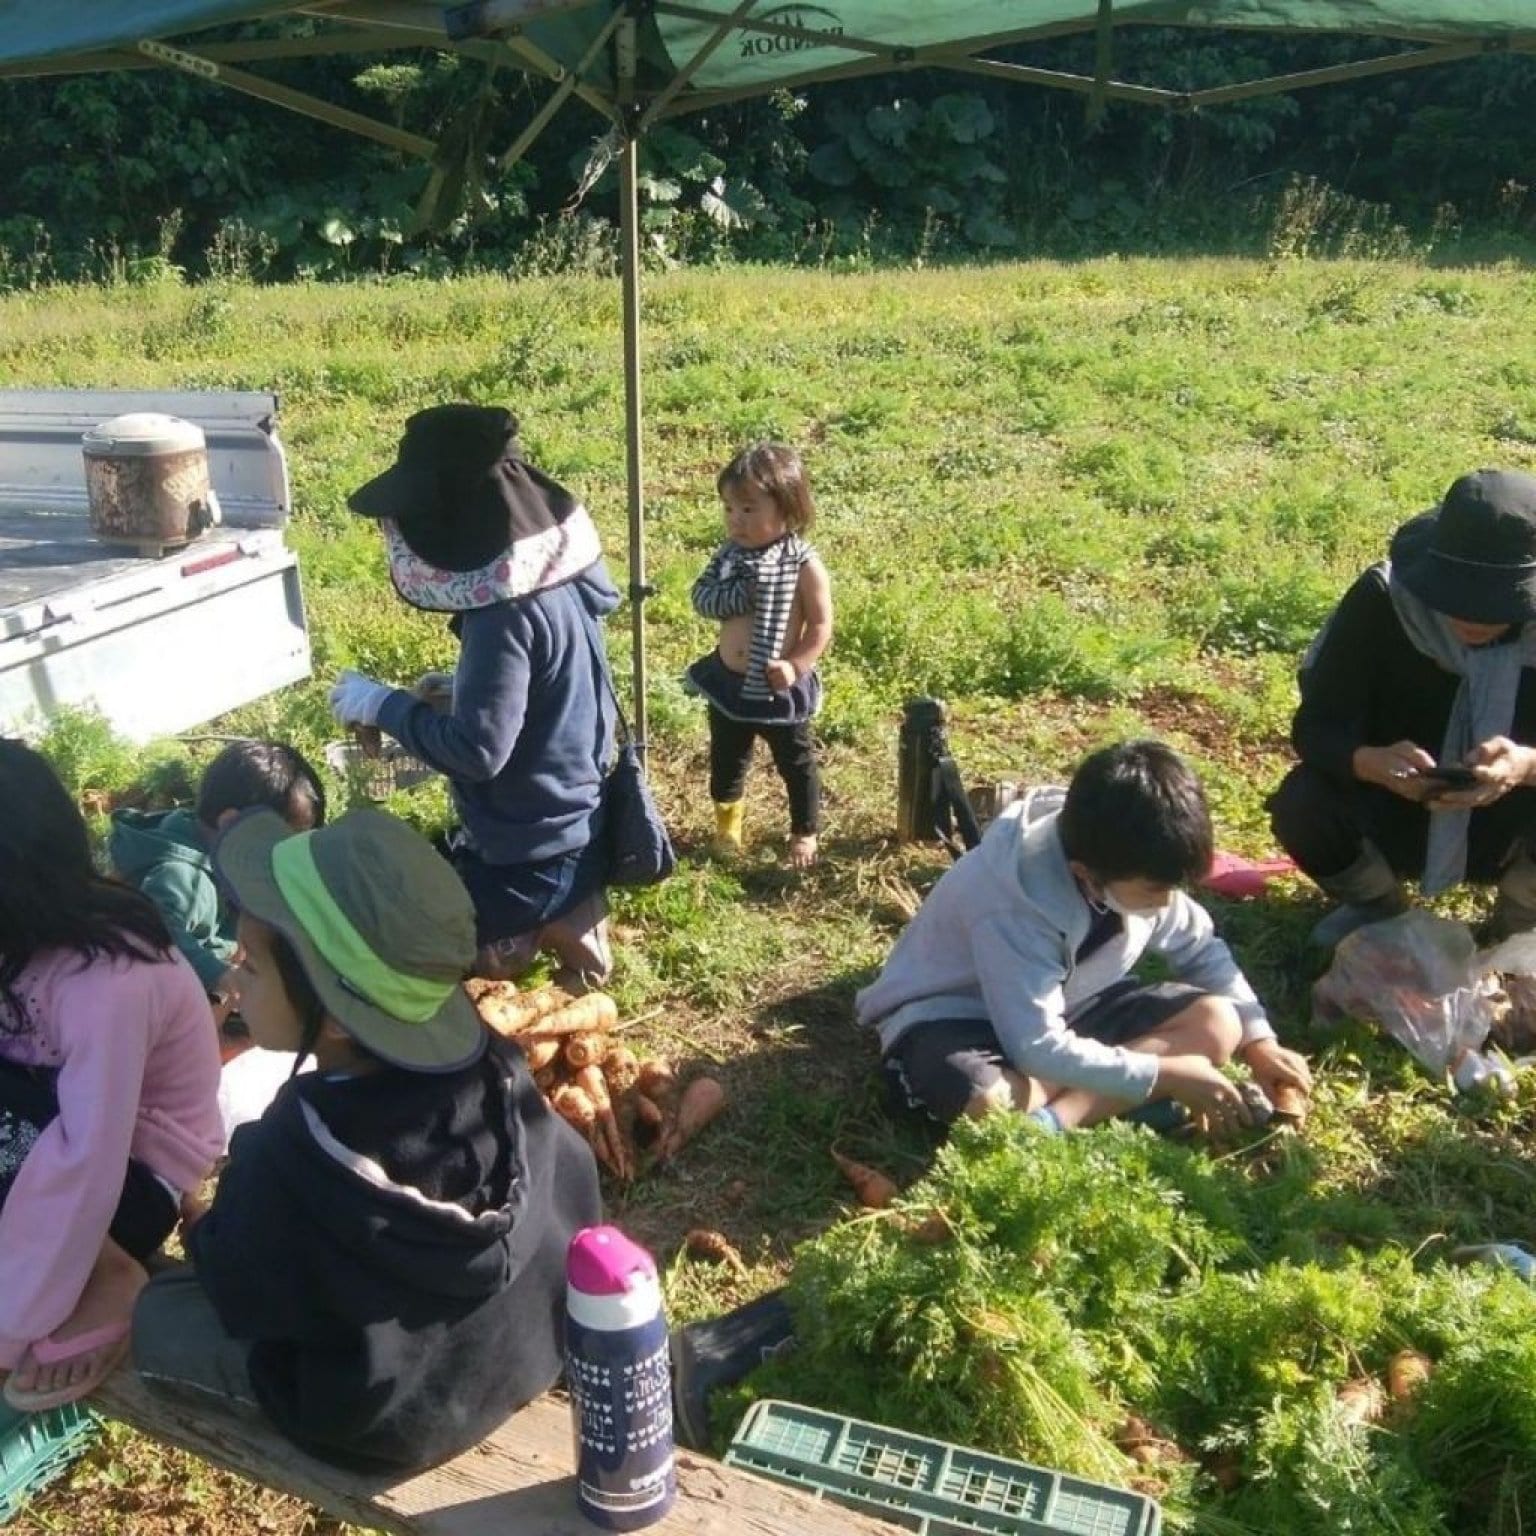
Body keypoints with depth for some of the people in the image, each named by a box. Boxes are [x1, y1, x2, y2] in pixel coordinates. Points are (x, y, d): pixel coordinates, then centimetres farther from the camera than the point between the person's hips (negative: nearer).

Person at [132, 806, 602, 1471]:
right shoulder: (494, 1064, -22)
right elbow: (575, 1205, -7)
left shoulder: (285, 1167, -35)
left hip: (384, 1422, -5)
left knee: (152, 1312, 11)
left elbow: (240, 1294, -16)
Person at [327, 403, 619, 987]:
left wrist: (383, 704, -15)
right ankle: (569, 913, 16)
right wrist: (458, 688, 6)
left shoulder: (508, 610, -26)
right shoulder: (551, 571, 0)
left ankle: (556, 925, 6)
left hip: (531, 847, -8)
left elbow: (478, 748, -26)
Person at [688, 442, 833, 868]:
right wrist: (737, 594, -21)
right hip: (728, 682, 4)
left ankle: (805, 833, 34)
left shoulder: (804, 564, -17)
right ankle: (727, 821, 46)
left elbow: (821, 626, -14)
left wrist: (796, 666, -25)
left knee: (796, 764, 14)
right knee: (726, 759, 22)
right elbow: (702, 597, -3)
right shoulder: (728, 553, -3)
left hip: (778, 688, -4)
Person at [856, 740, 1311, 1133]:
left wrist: (1257, 1039, -6)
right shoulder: (1012, 903, -33)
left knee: (1218, 1024, -13)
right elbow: (1036, 1048, -31)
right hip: (954, 1017, -8)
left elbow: (1201, 949, 5)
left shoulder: (1138, 869, -12)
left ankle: (1051, 1120, -23)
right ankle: (1113, 1102, -18)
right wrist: (1164, 1075, -26)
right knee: (983, 1100, -42)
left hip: (1064, 1006, 8)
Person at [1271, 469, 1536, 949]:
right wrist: (1372, 763, -45)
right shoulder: (1382, 600, -23)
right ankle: (1377, 907, 5)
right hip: (1395, 806, 0)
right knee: (1302, 805, -29)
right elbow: (1315, 726, -22)